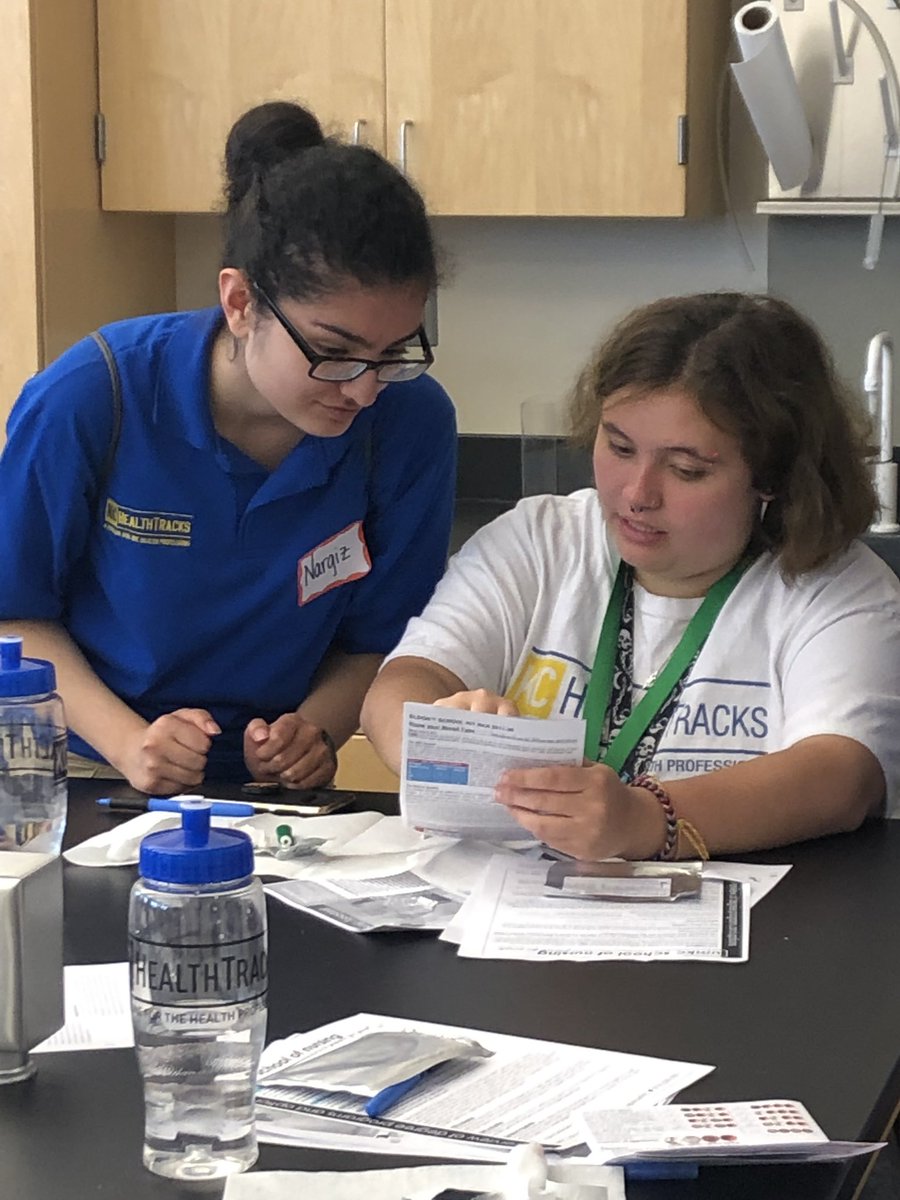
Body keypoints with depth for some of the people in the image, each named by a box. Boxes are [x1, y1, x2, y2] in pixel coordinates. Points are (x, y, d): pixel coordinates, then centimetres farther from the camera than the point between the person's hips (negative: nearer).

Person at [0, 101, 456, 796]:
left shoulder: (412, 423, -10)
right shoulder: (88, 400, -16)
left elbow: (377, 640, 4)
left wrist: (315, 732, -15)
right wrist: (124, 741, -16)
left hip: (273, 791, 1)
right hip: (91, 787, -1)